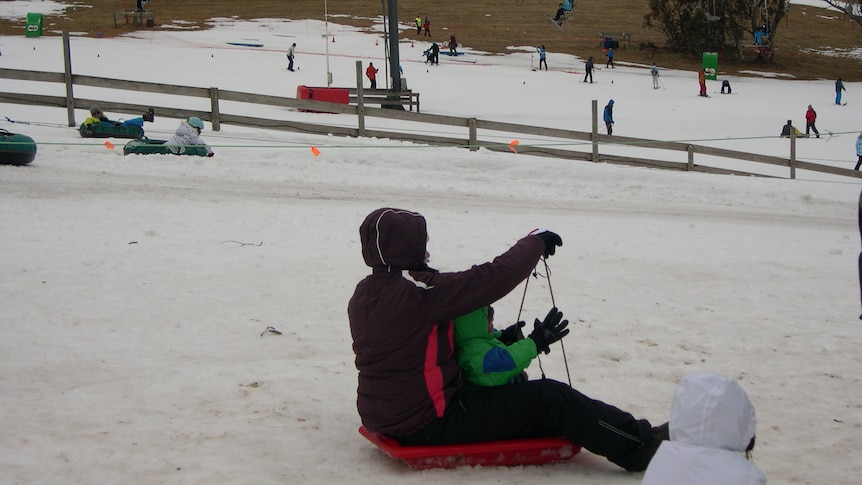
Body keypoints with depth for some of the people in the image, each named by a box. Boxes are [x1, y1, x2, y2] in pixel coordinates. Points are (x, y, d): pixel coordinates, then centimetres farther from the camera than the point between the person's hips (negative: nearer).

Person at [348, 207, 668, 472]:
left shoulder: (361, 296, 5)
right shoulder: (417, 291, -24)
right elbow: (492, 279, -23)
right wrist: (535, 242, -5)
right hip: (428, 425, -10)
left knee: (518, 390, 23)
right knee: (550, 398, -6)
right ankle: (640, 445, 5)